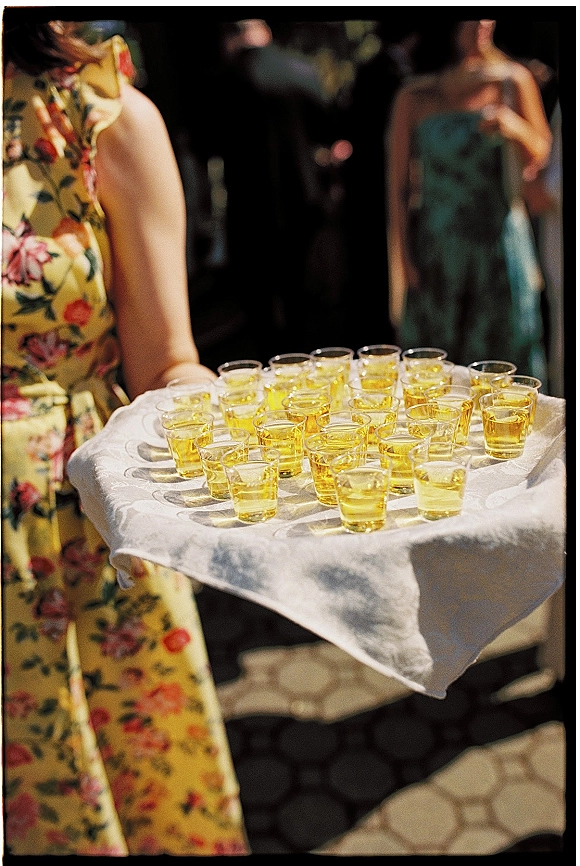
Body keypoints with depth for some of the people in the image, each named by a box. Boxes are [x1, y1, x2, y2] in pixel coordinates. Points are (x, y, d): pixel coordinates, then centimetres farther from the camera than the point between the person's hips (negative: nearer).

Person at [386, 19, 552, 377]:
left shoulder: (514, 81, 1)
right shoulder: (415, 97, -1)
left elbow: (542, 155, 6)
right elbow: (398, 184, 1)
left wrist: (517, 128, -16)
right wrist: (404, 256, -1)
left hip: (500, 238, 1)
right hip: (436, 248, 0)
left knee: (504, 357, 6)